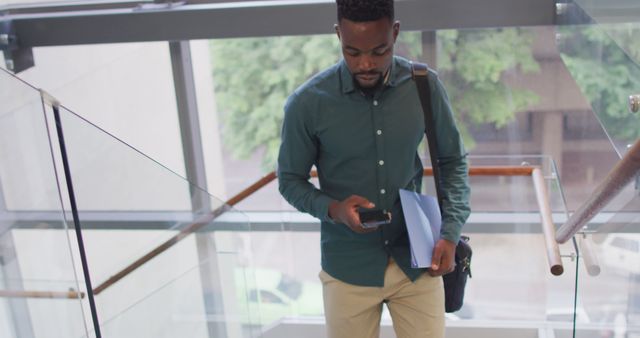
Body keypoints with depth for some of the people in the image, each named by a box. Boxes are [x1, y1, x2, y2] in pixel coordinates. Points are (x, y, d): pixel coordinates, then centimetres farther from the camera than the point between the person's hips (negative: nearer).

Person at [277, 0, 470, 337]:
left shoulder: (425, 86, -8)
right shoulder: (307, 103, -14)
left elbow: (453, 160, 4)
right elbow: (290, 179, -1)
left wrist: (451, 230, -9)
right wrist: (332, 209, -20)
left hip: (417, 260, 2)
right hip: (348, 268, -1)